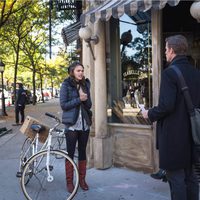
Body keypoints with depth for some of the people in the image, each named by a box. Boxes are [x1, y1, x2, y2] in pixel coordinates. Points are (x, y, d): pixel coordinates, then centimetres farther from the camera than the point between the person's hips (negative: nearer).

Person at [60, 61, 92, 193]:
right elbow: (63, 105, -10)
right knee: (70, 153, 3)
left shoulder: (85, 84, 7)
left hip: (85, 124, 4)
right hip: (72, 124, -4)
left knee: (82, 152, 11)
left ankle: (82, 179, 23)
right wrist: (79, 99, -18)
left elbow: (89, 105, 7)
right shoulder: (66, 85, -5)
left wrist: (85, 98, -13)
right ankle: (69, 182, 14)